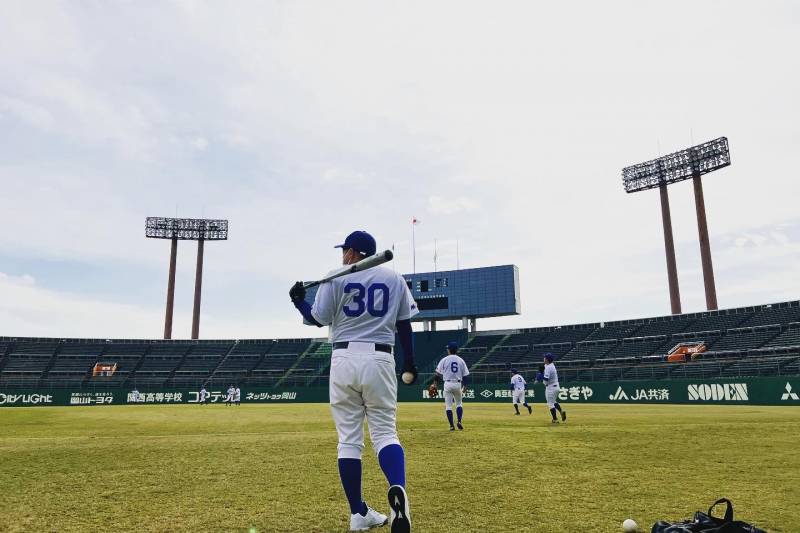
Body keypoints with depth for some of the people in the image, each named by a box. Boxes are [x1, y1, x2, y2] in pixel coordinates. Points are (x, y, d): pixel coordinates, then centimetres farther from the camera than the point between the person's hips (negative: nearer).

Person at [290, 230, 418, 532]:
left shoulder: (336, 278, 3)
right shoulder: (394, 279, 8)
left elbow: (318, 319, 2)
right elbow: (404, 326, 9)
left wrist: (298, 301, 20)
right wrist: (410, 363, 18)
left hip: (344, 359, 0)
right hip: (380, 360, 1)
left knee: (348, 438, 7)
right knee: (385, 432, 4)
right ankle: (398, 489, -24)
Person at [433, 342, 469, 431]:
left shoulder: (444, 360, -2)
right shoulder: (461, 360, 5)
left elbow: (437, 373, -3)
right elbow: (465, 376, 5)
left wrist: (434, 384, 6)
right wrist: (464, 388, 12)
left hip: (447, 384, -2)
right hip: (458, 384, 2)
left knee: (448, 405, 5)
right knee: (458, 403, 18)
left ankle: (451, 426, 1)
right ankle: (459, 422, 0)